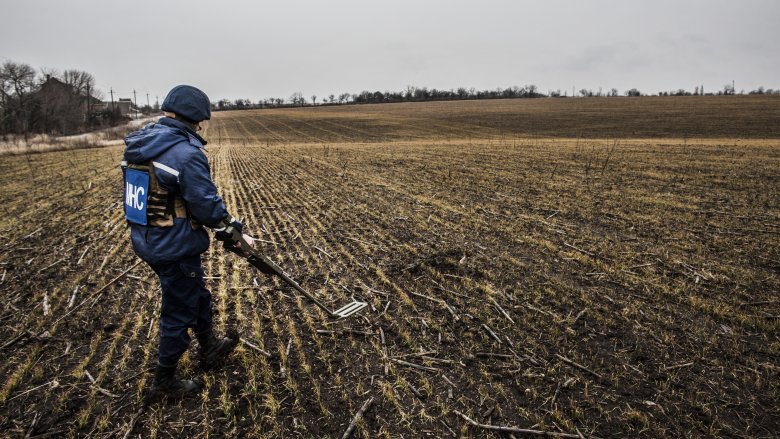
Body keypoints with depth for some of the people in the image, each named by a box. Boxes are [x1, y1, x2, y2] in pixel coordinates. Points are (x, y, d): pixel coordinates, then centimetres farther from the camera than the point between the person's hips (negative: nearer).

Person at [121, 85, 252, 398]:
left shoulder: (138, 144, 5)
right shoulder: (187, 153, -23)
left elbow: (147, 194, 11)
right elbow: (208, 204, -21)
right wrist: (234, 232, -4)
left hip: (146, 240, 9)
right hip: (175, 247, -9)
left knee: (197, 295, 26)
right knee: (179, 313, 9)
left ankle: (210, 349, 45)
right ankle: (164, 382, 26)